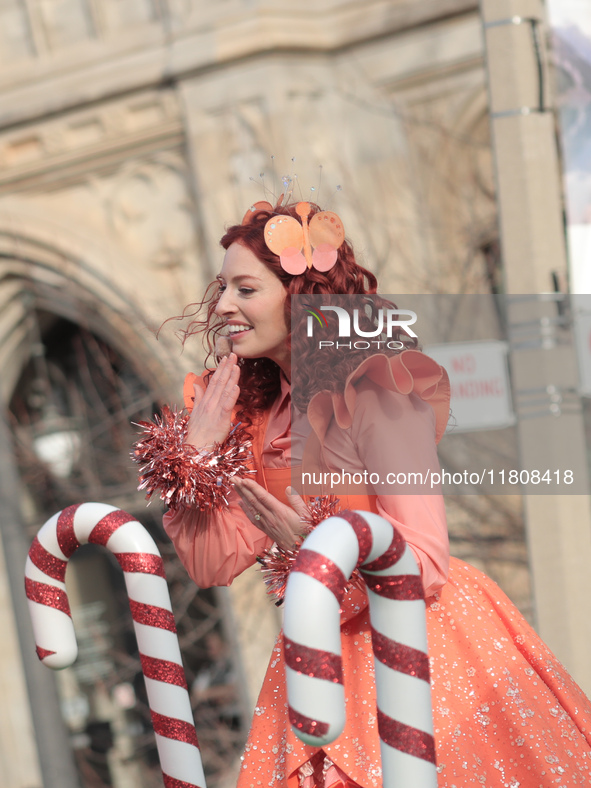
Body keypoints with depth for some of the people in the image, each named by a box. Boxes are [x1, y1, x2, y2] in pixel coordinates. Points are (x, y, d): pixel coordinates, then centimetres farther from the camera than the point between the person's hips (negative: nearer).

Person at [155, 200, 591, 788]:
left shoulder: (377, 394, -16)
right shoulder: (258, 413, 5)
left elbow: (427, 566, -19)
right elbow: (212, 565, 3)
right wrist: (197, 451, -7)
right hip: (322, 661, 6)